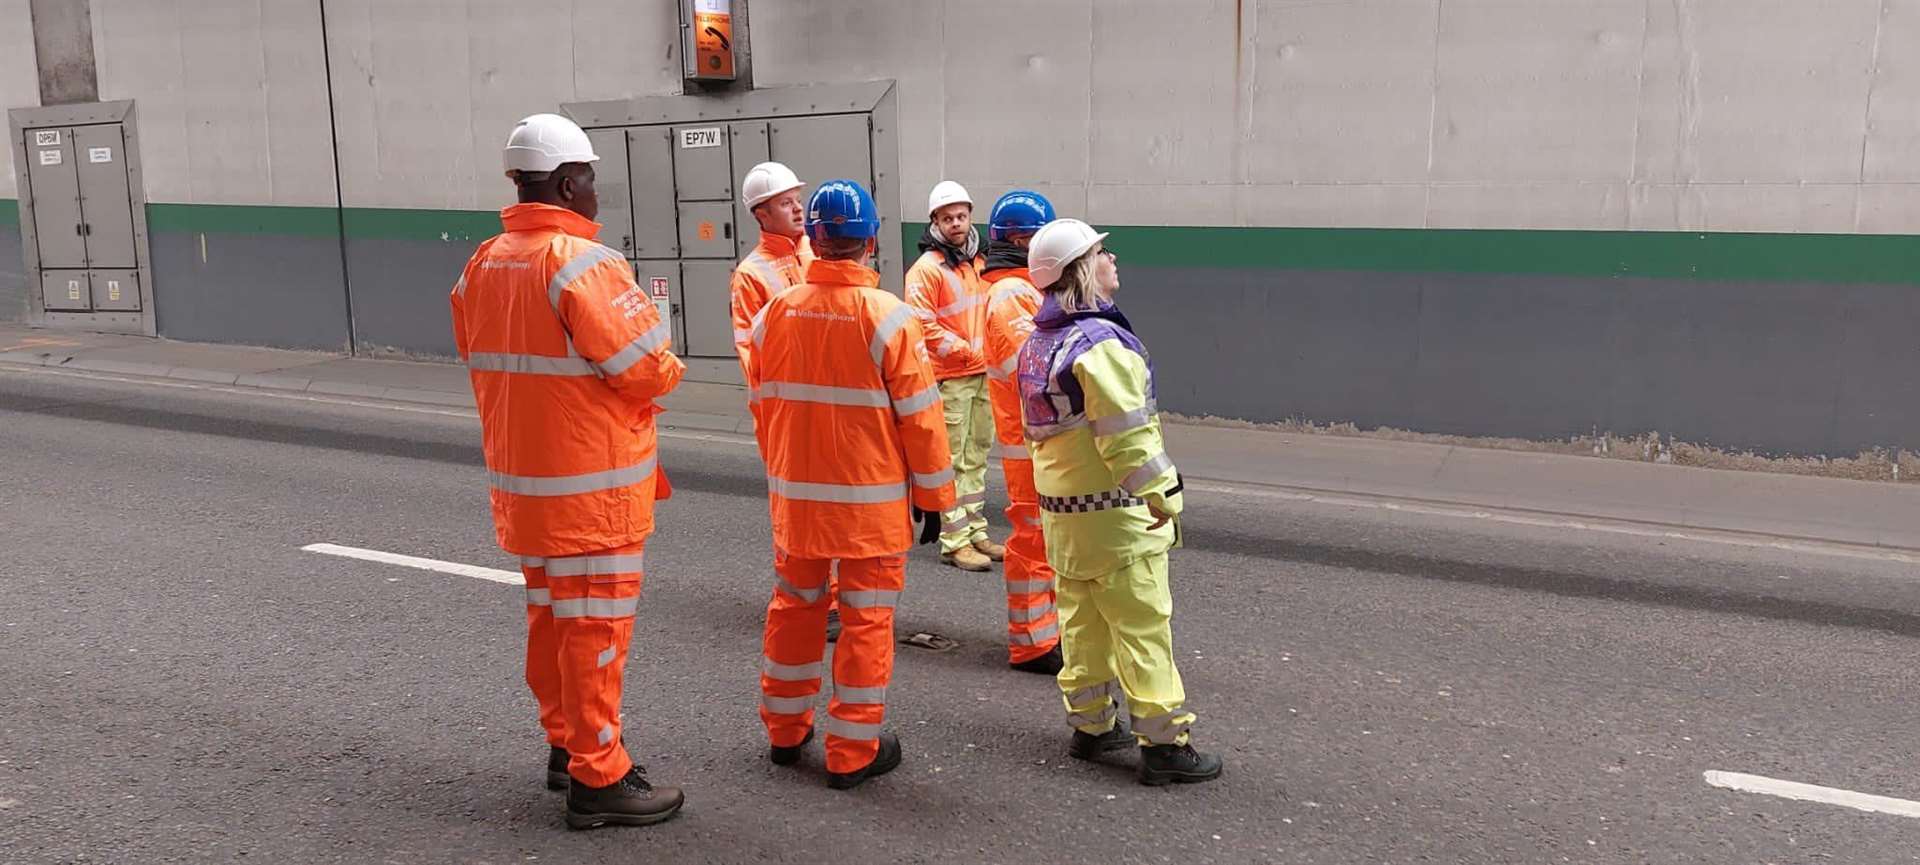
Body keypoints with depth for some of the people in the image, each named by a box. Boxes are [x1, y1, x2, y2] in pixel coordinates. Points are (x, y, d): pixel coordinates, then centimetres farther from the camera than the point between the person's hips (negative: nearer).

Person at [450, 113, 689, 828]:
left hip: (520, 479, 9)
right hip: (592, 485, -8)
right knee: (596, 626, 0)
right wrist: (663, 356, 1)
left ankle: (565, 746, 33)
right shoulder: (581, 263, -20)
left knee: (550, 615, 19)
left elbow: (482, 363, 14)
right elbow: (649, 370, -19)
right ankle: (598, 778, 8)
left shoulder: (483, 265, 7)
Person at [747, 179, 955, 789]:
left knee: (795, 604, 19)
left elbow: (762, 393, 10)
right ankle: (853, 753, 13)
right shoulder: (888, 317, -15)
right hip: (872, 499, -4)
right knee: (866, 619, 6)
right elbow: (919, 416, -11)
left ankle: (785, 730, 32)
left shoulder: (776, 312, -2)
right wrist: (934, 497, -1)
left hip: (795, 494, 4)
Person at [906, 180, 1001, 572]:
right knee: (952, 461, -5)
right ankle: (954, 541, -1)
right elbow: (923, 323, -16)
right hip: (948, 378, -8)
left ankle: (975, 531, 23)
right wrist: (964, 350, -16)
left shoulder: (977, 263, 13)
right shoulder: (927, 268, -10)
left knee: (977, 457, 14)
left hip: (982, 375, 8)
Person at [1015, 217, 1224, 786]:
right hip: (1113, 511, -9)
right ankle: (1164, 744, 5)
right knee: (1144, 628, -1)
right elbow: (1126, 436, -22)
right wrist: (1164, 500, -15)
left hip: (1060, 509, 9)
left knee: (1081, 622, 17)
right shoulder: (1101, 342, -20)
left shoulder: (1038, 344, 9)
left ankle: (1090, 725, 27)